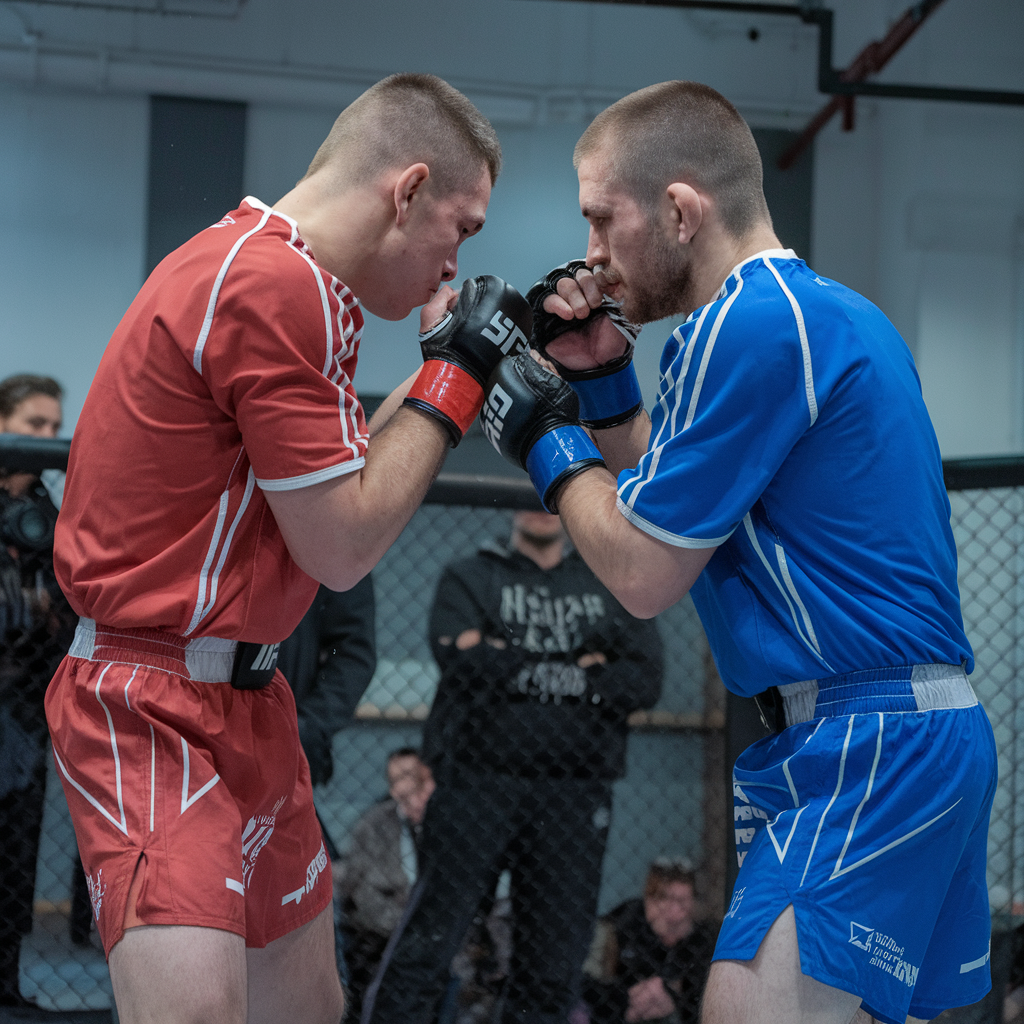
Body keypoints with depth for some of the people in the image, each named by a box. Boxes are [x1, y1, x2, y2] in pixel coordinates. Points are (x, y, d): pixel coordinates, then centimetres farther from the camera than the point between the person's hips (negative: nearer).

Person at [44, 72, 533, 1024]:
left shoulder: (257, 260, 13)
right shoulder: (280, 285, -20)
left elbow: (332, 476, 20)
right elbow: (341, 547, -15)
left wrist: (442, 367, 13)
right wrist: (456, 375, -6)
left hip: (244, 698, 11)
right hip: (159, 718, -11)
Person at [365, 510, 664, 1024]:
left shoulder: (614, 589, 17)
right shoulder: (468, 577, 11)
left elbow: (643, 682, 1)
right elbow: (463, 661, -8)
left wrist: (514, 663, -5)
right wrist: (581, 669, -5)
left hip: (574, 795, 2)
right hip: (478, 783, -2)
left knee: (554, 962, 1)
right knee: (429, 940, -9)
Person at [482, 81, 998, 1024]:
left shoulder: (748, 325, -14)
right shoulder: (831, 311, 18)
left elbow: (644, 574, -11)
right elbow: (676, 510, 24)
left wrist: (544, 442, 3)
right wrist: (602, 383, 13)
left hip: (863, 750, -11)